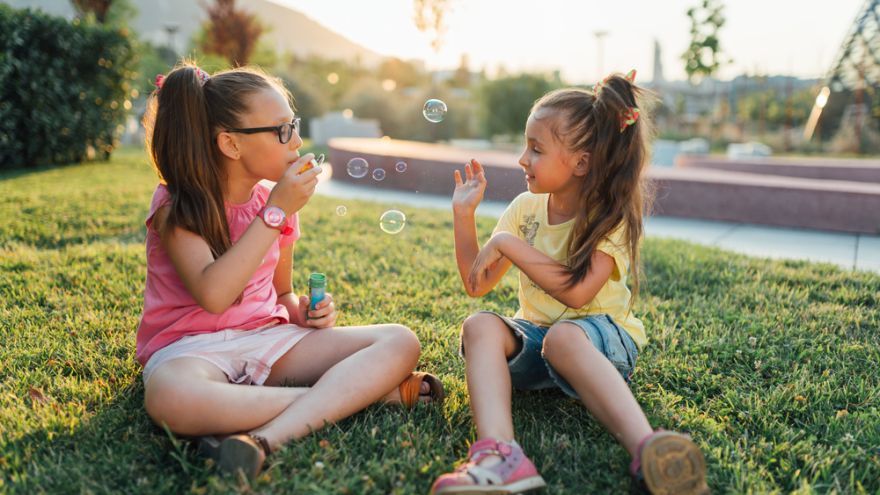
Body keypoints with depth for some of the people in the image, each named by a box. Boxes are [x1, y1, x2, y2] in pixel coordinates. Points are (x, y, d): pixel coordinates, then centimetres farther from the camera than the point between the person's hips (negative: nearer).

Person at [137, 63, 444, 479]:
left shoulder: (277, 202, 7)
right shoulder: (177, 207, -9)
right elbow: (213, 295, -26)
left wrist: (305, 311, -5)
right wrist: (276, 211, -23)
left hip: (268, 337, 5)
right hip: (193, 346, -4)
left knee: (400, 342, -15)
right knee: (169, 397, -43)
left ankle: (265, 438, -34)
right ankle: (363, 391, -28)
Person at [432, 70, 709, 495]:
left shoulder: (613, 217, -9)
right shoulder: (525, 208, 6)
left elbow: (577, 292, -25)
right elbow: (477, 285, 6)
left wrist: (507, 244, -21)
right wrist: (463, 214, -4)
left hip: (599, 337, -4)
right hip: (532, 336, 5)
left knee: (563, 336, -38)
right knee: (480, 325, -26)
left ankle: (648, 453, -53)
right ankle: (499, 455, -49)